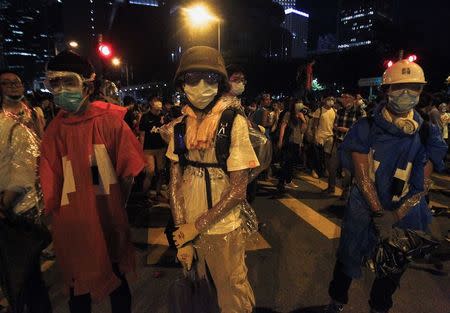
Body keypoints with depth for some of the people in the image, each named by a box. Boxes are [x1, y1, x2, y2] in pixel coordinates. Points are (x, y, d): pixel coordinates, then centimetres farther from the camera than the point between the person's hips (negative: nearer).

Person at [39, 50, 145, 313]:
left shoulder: (109, 119, -10)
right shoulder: (55, 128, -2)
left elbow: (128, 169, -7)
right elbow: (50, 180, 3)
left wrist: (117, 207, -2)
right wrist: (53, 213, 2)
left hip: (108, 217, -2)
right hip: (71, 223, 3)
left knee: (117, 282, 16)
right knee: (78, 287, 20)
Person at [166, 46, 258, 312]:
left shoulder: (233, 122, -13)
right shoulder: (180, 125, -1)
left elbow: (238, 189, -15)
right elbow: (175, 182, 0)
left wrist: (197, 225, -13)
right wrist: (182, 231, -6)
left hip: (222, 230, -4)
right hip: (188, 229, 5)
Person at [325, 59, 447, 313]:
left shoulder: (427, 134, -2)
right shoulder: (366, 128, -9)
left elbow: (421, 185, -4)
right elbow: (362, 175, -13)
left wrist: (395, 216, -17)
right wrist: (380, 213, -20)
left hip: (405, 216, 3)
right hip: (364, 211, -2)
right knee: (348, 260, 13)